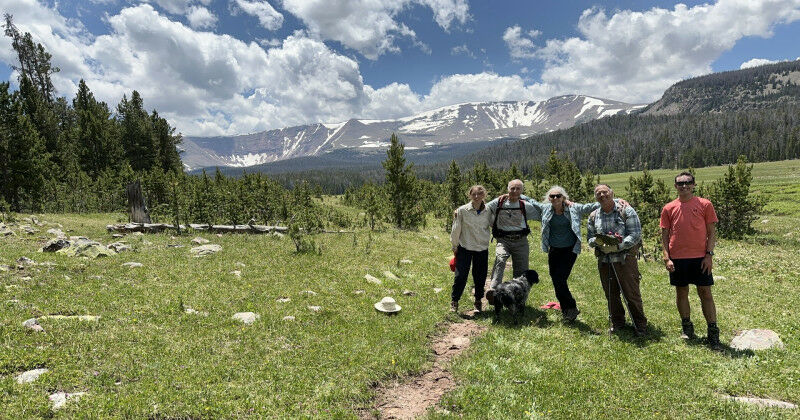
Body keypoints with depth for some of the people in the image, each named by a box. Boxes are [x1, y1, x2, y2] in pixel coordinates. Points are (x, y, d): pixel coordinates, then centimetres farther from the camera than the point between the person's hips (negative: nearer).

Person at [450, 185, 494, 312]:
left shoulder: (488, 211, -1)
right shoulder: (462, 210, -9)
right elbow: (456, 229, -2)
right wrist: (454, 246, 3)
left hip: (482, 249, 3)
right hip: (465, 248, -2)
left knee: (480, 276, 10)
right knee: (460, 276, -2)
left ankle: (478, 301, 29)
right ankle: (454, 301, 14)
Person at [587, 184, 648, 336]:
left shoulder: (626, 211, -4)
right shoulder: (593, 216, 10)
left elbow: (636, 234, -10)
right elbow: (590, 238, 13)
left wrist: (617, 246, -20)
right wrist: (597, 242, -11)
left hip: (625, 259, -4)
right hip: (604, 260, 4)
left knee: (632, 294, 2)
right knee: (611, 295, 13)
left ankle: (640, 324, 18)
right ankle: (617, 322, 29)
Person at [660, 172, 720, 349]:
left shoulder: (704, 205, 2)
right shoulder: (669, 208, 5)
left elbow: (712, 232, 3)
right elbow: (665, 235, 6)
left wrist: (709, 254, -6)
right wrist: (666, 258, -2)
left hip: (700, 257, -1)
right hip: (677, 259, 2)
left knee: (705, 293, 1)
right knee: (681, 292, 10)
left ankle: (713, 331, 8)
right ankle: (686, 327, 24)